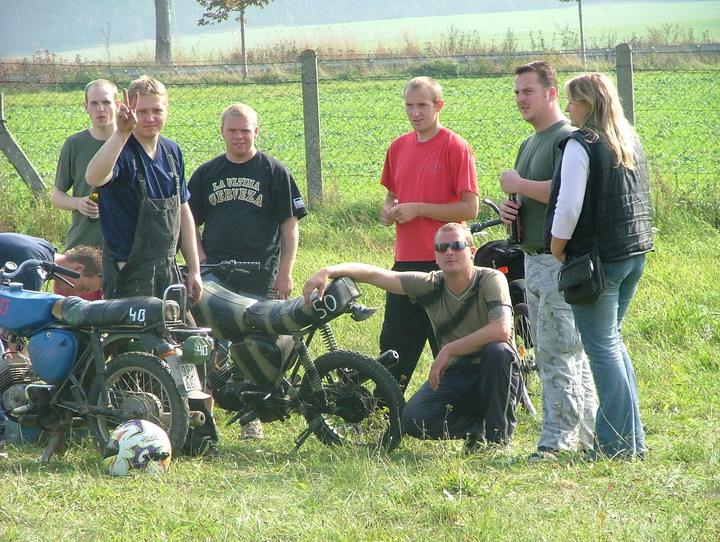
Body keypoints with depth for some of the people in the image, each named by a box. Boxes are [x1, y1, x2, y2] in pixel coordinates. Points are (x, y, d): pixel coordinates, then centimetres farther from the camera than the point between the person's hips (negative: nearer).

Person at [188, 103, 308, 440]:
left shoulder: (274, 172, 4)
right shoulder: (206, 174, 12)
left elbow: (290, 226, 3)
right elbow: (190, 224, 15)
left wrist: (285, 272, -5)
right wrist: (200, 263, 0)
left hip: (260, 278, -2)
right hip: (215, 276, 2)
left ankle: (252, 416, 6)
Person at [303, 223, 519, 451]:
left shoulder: (491, 280, -14)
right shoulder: (430, 285, -2)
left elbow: (501, 330, -30)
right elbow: (373, 274, -6)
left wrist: (448, 350, -25)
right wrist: (328, 272, -22)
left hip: (495, 376, -3)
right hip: (455, 376, 3)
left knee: (497, 350, -37)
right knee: (412, 420, -24)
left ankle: (499, 434, -16)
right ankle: (478, 428, 2)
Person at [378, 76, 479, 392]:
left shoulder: (456, 148, -8)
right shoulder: (399, 147, 12)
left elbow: (469, 208, -12)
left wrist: (418, 209, -16)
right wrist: (388, 210, 2)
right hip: (406, 260, 6)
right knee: (393, 346, 8)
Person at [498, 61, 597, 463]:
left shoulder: (567, 139, -12)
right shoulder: (529, 144, 20)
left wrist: (518, 185, -14)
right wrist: (508, 207, 8)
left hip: (561, 260, -10)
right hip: (534, 260, 10)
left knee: (557, 354, -11)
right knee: (560, 355, 12)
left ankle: (557, 441, -10)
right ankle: (586, 436, 18)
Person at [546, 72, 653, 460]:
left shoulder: (581, 145, -14)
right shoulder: (630, 142, 12)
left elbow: (569, 205, -19)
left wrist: (557, 247, -6)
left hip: (597, 257, -8)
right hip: (635, 253, 8)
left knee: (602, 347, -3)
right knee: (612, 342, 18)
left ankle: (617, 445, -3)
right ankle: (632, 440, 18)